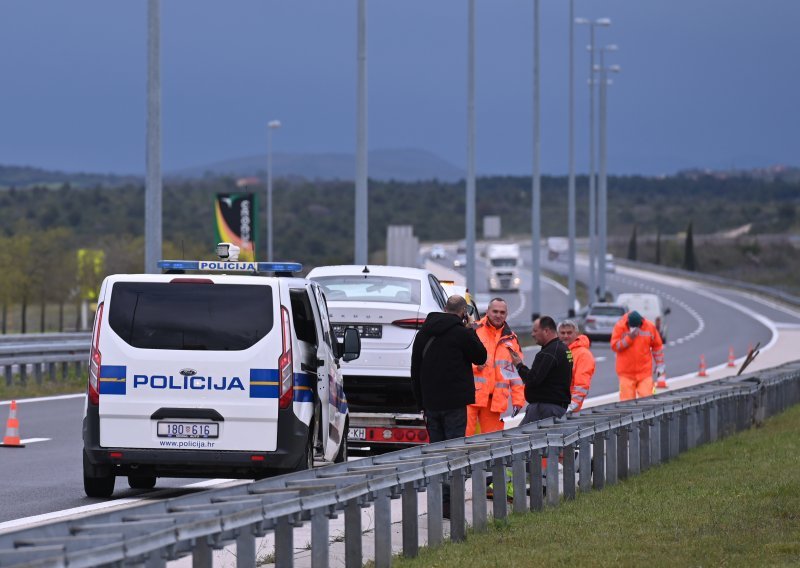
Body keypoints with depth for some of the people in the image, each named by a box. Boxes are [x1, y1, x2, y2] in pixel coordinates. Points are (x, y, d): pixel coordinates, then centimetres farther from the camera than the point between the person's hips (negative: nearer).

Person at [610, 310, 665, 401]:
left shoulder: (650, 327, -1)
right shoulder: (620, 327, -6)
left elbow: (657, 346, 10)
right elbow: (614, 346, -10)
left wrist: (660, 365, 11)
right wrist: (629, 338, -19)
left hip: (645, 372, 1)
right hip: (626, 373, -1)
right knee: (627, 399, -4)